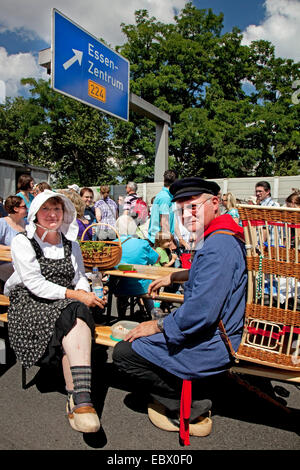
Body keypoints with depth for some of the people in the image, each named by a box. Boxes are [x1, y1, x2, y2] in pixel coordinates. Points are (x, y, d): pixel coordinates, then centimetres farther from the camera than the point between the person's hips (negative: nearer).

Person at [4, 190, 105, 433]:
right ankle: (81, 397, -34)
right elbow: (35, 284, -11)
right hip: (29, 304, -4)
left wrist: (84, 293, -9)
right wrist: (74, 295, -18)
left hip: (66, 306, 4)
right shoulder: (22, 242, 0)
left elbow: (81, 277, 15)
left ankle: (77, 399, -34)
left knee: (77, 317, -32)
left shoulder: (71, 244, 15)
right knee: (75, 315, -33)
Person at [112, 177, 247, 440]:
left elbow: (200, 314, -31)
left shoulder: (218, 246, -27)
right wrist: (172, 277, 23)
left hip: (211, 345, -11)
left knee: (124, 354, -5)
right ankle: (194, 396, 24)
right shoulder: (221, 238, 7)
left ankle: (189, 410, 8)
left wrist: (157, 326, -17)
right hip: (217, 332, 11)